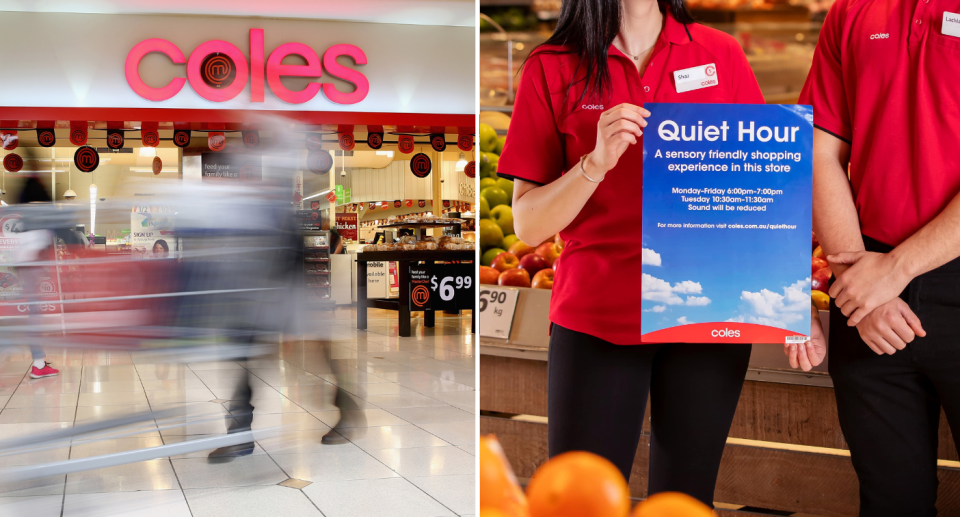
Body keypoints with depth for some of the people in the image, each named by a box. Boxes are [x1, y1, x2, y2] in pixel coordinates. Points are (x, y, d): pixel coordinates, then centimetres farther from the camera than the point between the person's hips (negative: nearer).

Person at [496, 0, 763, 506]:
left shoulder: (721, 55, 6)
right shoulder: (552, 68, 1)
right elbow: (528, 226, -1)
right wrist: (595, 163, -18)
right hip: (596, 319, -1)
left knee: (684, 495, 8)